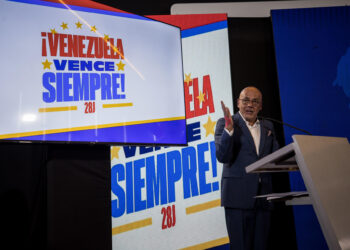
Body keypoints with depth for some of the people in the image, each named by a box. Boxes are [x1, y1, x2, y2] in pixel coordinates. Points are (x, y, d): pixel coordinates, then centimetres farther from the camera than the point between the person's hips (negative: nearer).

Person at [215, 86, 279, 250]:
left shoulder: (267, 126, 18)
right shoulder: (225, 124, 2)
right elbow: (222, 157, -11)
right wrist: (229, 128, -23)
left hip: (263, 197, 5)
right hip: (239, 196, -5)